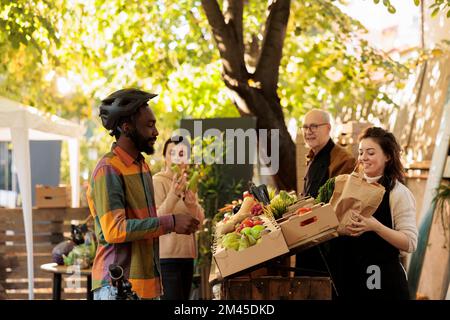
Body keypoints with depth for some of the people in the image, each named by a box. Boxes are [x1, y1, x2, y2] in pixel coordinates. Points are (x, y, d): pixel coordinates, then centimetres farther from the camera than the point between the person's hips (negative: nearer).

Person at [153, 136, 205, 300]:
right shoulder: (158, 181, -7)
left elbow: (200, 220, 10)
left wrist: (192, 204, -11)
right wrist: (174, 195, -30)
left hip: (187, 255, 8)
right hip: (166, 256, -8)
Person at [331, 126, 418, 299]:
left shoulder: (398, 193, -9)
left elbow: (410, 243, -15)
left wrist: (375, 226, -28)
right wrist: (343, 230, -9)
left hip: (383, 279, -5)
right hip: (348, 277, 5)